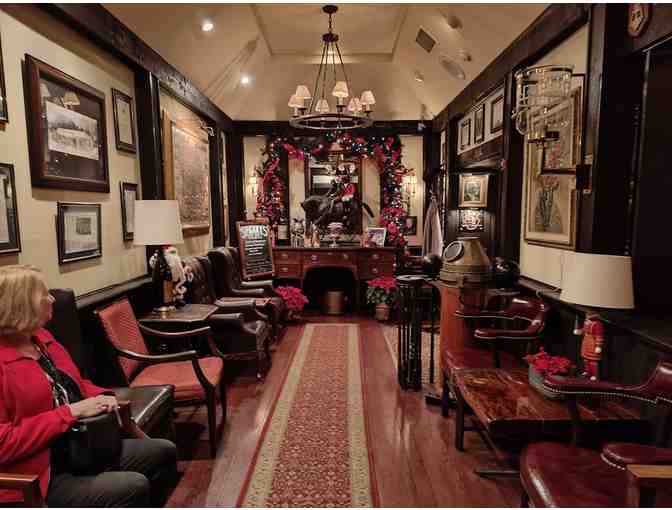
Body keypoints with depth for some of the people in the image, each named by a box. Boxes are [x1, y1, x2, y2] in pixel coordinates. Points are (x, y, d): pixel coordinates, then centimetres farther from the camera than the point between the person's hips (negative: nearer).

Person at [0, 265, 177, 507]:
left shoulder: (40, 337, 8)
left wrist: (102, 397, -1)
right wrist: (71, 412, -23)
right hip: (41, 477, -8)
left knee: (165, 452, 6)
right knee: (134, 488, -23)